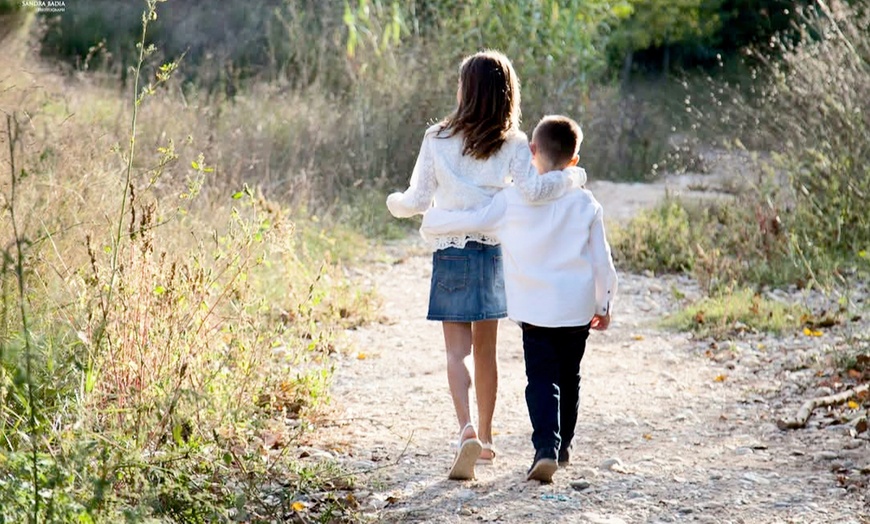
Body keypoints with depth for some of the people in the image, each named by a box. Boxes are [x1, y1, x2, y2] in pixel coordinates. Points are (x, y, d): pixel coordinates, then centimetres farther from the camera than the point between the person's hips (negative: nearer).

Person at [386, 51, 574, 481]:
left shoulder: (437, 139, -4)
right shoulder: (513, 144, -4)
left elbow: (418, 199, 0)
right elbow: (530, 190, -20)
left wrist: (394, 203, 22)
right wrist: (566, 179, -3)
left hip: (450, 254, -2)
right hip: (494, 252, 2)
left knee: (457, 351, -1)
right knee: (485, 351, 14)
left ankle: (467, 431, -22)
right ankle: (486, 439, 24)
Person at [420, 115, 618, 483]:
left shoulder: (513, 200, -8)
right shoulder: (585, 203, -2)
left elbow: (468, 220, -8)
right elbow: (602, 262, 2)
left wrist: (430, 222, 12)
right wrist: (603, 306, 15)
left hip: (534, 310, -2)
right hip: (578, 309, 2)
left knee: (541, 379, -1)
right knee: (568, 377, 18)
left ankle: (546, 448, -19)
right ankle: (563, 446, 30)